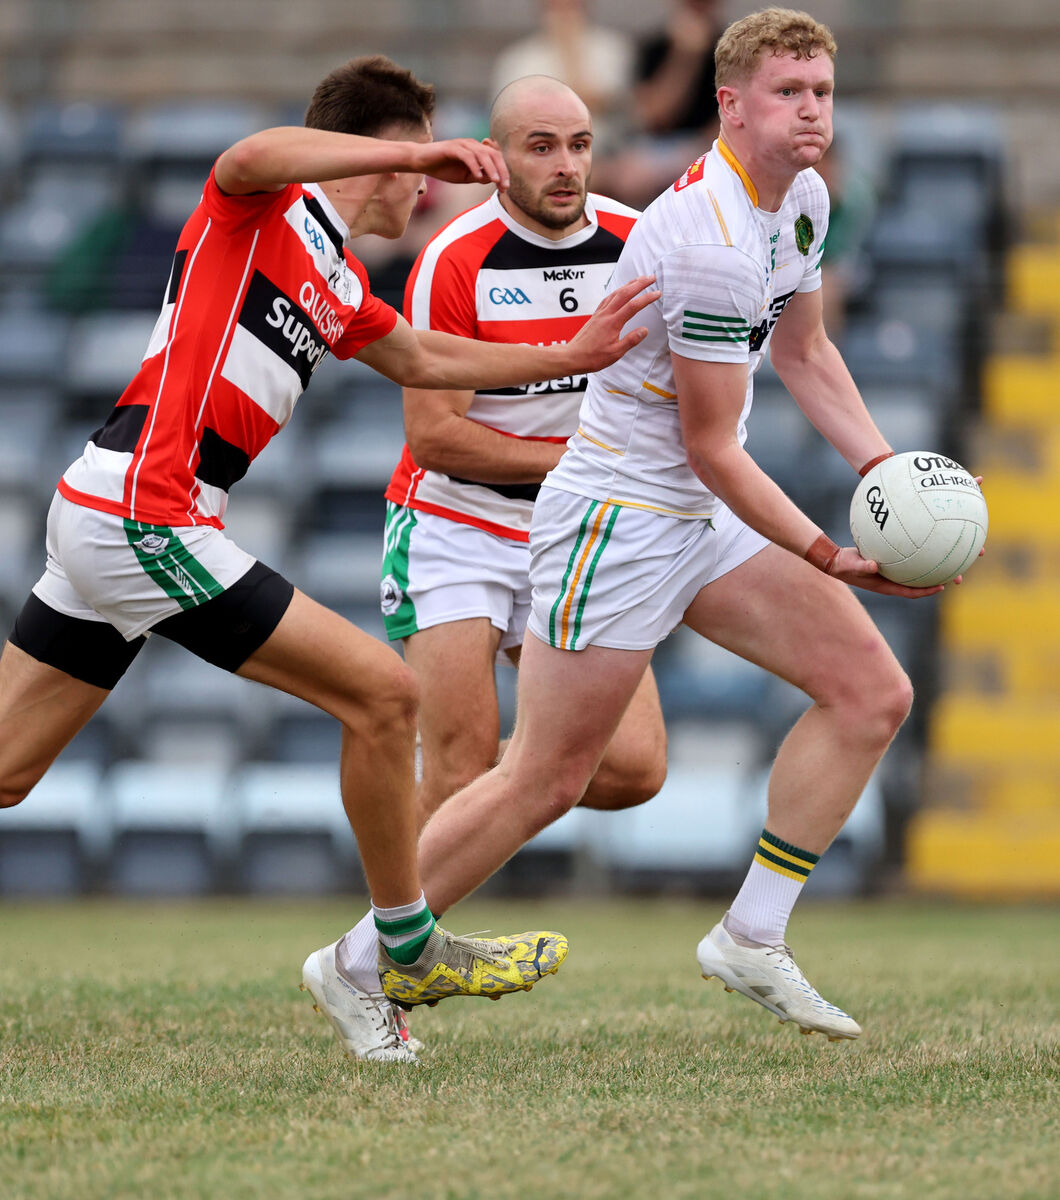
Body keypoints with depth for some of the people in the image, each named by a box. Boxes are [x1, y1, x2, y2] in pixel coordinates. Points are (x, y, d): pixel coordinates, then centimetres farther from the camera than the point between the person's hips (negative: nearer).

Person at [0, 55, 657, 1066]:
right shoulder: (262, 207, -4)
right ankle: (406, 955, 6)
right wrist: (422, 151, -32)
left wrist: (576, 354, 32)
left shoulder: (338, 288, 21)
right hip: (144, 516, -10)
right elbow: (249, 159, -28)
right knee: (381, 690, -6)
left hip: (98, 518, 10)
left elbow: (426, 360, 35)